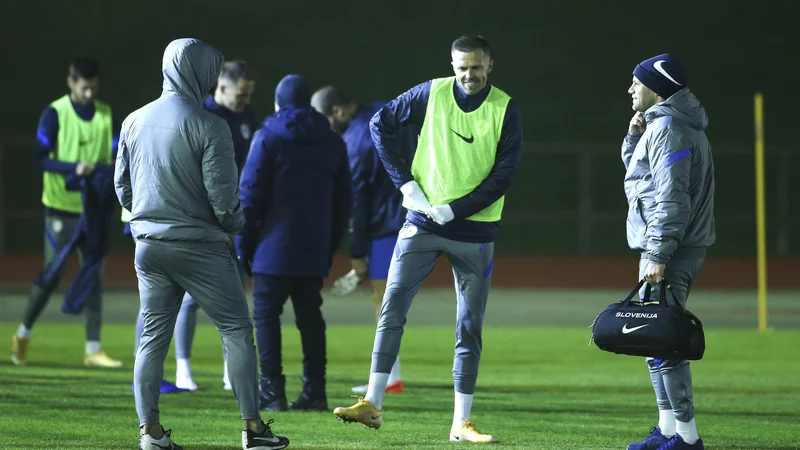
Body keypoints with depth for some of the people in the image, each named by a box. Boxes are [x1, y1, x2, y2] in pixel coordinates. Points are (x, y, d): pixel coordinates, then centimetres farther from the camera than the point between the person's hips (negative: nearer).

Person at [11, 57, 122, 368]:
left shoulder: (107, 115, 7)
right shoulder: (55, 114, -6)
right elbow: (41, 159, -12)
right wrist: (74, 167, -26)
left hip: (94, 207, 4)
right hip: (61, 207, -4)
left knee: (94, 275, 2)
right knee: (53, 274, -3)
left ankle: (93, 349, 5)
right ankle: (23, 335, 17)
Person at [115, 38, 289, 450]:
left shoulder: (134, 122, 4)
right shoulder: (208, 126, -14)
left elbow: (122, 187, 11)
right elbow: (223, 195, -14)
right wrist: (234, 225, 6)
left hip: (149, 245, 5)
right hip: (200, 245, -5)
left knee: (153, 336, 10)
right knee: (236, 330, 4)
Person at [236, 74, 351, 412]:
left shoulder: (268, 137, -3)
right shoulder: (333, 143, 12)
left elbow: (250, 194, -6)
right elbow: (343, 201, 13)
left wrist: (243, 245, -1)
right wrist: (331, 245, 17)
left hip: (275, 248, -5)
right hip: (315, 251, 5)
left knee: (266, 314, 0)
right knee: (310, 314, 11)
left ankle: (272, 392, -6)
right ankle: (314, 390, 8)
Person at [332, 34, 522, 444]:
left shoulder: (504, 110, -4)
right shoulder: (432, 94, -1)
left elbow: (503, 174, -7)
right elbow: (381, 124, 7)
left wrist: (453, 210, -14)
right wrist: (404, 180, -2)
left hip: (474, 231, 0)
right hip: (423, 223, 1)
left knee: (470, 328, 3)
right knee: (392, 308, -8)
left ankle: (462, 422, 8)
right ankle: (372, 405, -5)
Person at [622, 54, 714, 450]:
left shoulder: (667, 128, -15)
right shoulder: (655, 125, 18)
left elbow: (671, 199, -22)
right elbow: (637, 172, 28)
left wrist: (658, 255, -24)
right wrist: (634, 136, 12)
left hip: (670, 252, -11)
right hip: (679, 250, 11)